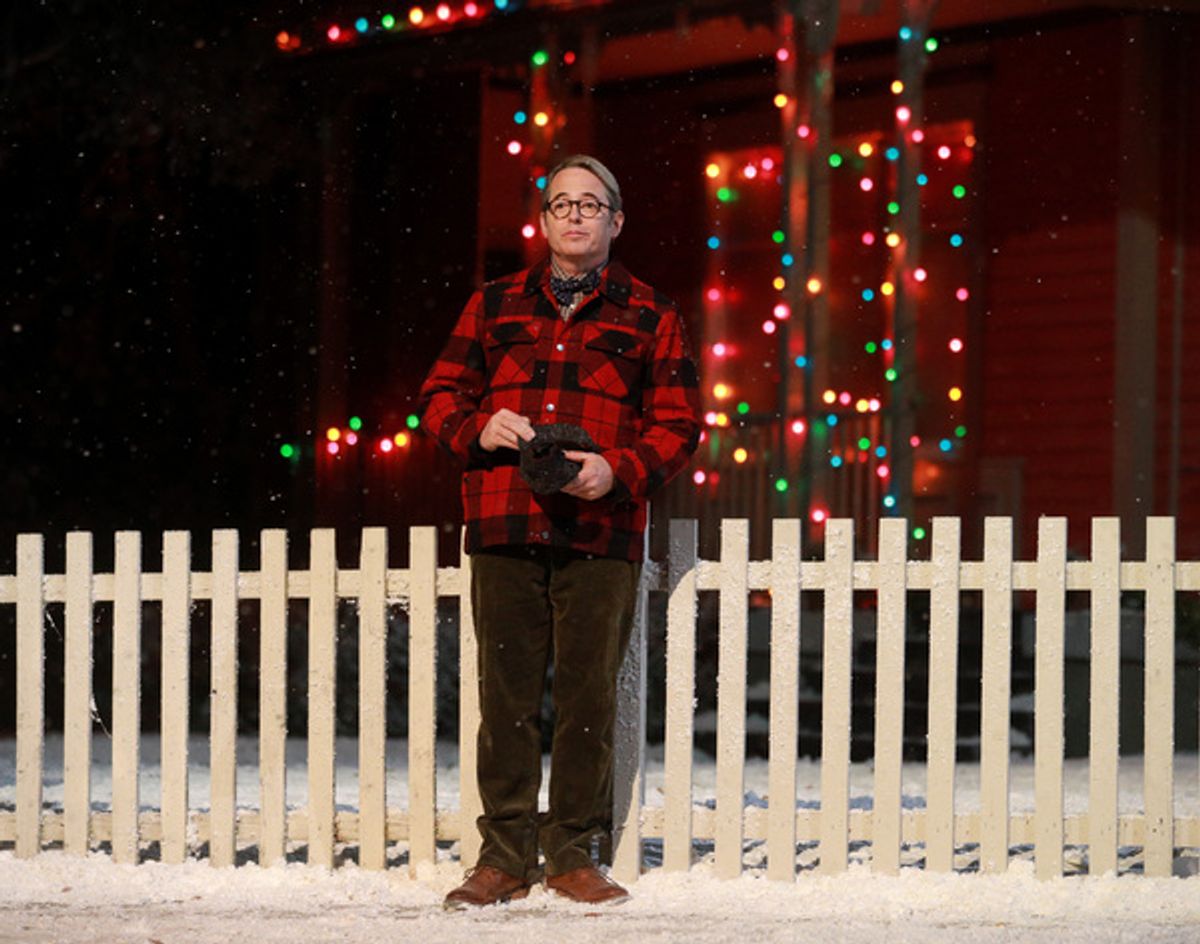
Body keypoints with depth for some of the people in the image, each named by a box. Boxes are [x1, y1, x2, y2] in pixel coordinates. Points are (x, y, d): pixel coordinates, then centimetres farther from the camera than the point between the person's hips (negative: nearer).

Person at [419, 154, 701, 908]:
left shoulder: (649, 317, 11)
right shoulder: (496, 306, 16)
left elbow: (678, 423, 7)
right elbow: (441, 394, 17)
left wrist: (620, 471, -11)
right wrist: (477, 429, -5)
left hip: (601, 533, -1)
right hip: (504, 531, 1)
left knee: (590, 697, 0)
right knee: (507, 696, 1)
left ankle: (573, 852, 9)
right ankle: (505, 856, 6)